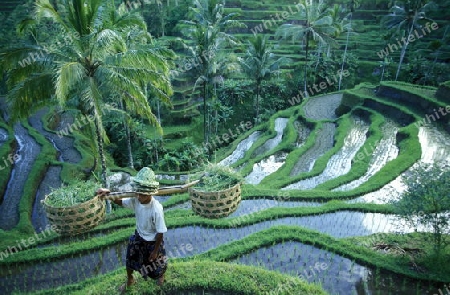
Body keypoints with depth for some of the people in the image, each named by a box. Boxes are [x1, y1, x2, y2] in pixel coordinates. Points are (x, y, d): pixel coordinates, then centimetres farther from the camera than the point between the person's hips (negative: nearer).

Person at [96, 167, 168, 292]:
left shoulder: (156, 209, -37)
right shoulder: (135, 200, -22)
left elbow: (160, 232, -25)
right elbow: (120, 201, -2)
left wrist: (155, 250, -13)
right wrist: (108, 194, -24)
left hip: (152, 241, -5)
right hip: (138, 237, 5)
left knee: (156, 262, 21)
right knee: (130, 258, 25)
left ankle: (161, 275, 60)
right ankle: (129, 280, 59)